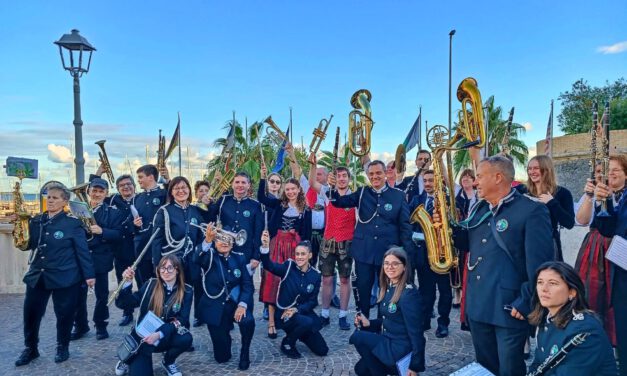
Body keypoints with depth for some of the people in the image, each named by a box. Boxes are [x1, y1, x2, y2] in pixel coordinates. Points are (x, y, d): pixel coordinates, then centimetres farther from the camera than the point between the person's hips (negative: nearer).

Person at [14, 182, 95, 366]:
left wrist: (89, 274, -10)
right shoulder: (36, 221, 7)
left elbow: (82, 250, -8)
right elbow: (27, 245, 9)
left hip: (64, 277, -4)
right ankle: (30, 348, 29)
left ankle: (63, 347, 26)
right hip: (37, 276, 5)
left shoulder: (73, 223, -8)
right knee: (30, 313, 8)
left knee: (64, 314, 6)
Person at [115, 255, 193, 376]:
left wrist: (159, 334, -29)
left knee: (186, 339, -31)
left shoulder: (186, 291, -7)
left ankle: (168, 362, 5)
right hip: (144, 336, 0)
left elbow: (181, 320, -14)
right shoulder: (150, 284, -5)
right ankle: (130, 359, 20)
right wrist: (127, 282, -24)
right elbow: (122, 303, -8)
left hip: (167, 337, 0)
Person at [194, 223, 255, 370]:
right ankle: (224, 332, 34)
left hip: (235, 304, 1)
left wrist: (242, 304, -21)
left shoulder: (239, 258, 2)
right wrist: (207, 240, -51)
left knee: (247, 320, -33)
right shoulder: (210, 256, -6)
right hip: (215, 307, -1)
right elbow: (199, 259, -31)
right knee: (222, 356, 0)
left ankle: (245, 351, -3)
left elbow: (247, 284, -4)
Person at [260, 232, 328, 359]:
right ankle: (287, 343, -5)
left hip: (303, 313, 4)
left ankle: (298, 333, 28)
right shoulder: (288, 267, -12)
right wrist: (265, 246, -49)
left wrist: (296, 309, -19)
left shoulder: (315, 275, -4)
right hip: (284, 314, -4)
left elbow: (313, 301, -2)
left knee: (322, 350, 4)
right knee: (307, 322, -35)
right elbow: (269, 265, -31)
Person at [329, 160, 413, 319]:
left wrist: (407, 252, -5)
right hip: (363, 251, 1)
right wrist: (333, 188, -22)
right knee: (362, 290, 10)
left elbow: (405, 225, 0)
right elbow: (340, 202, -1)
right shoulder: (362, 192, 6)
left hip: (388, 252, -1)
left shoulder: (398, 195, 0)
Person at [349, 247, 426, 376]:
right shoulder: (387, 287, 4)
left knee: (357, 336, -19)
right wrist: (368, 323, -4)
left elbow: (415, 331, -21)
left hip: (401, 349, -9)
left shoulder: (409, 293, -23)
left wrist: (416, 366, -19)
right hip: (387, 342, 9)